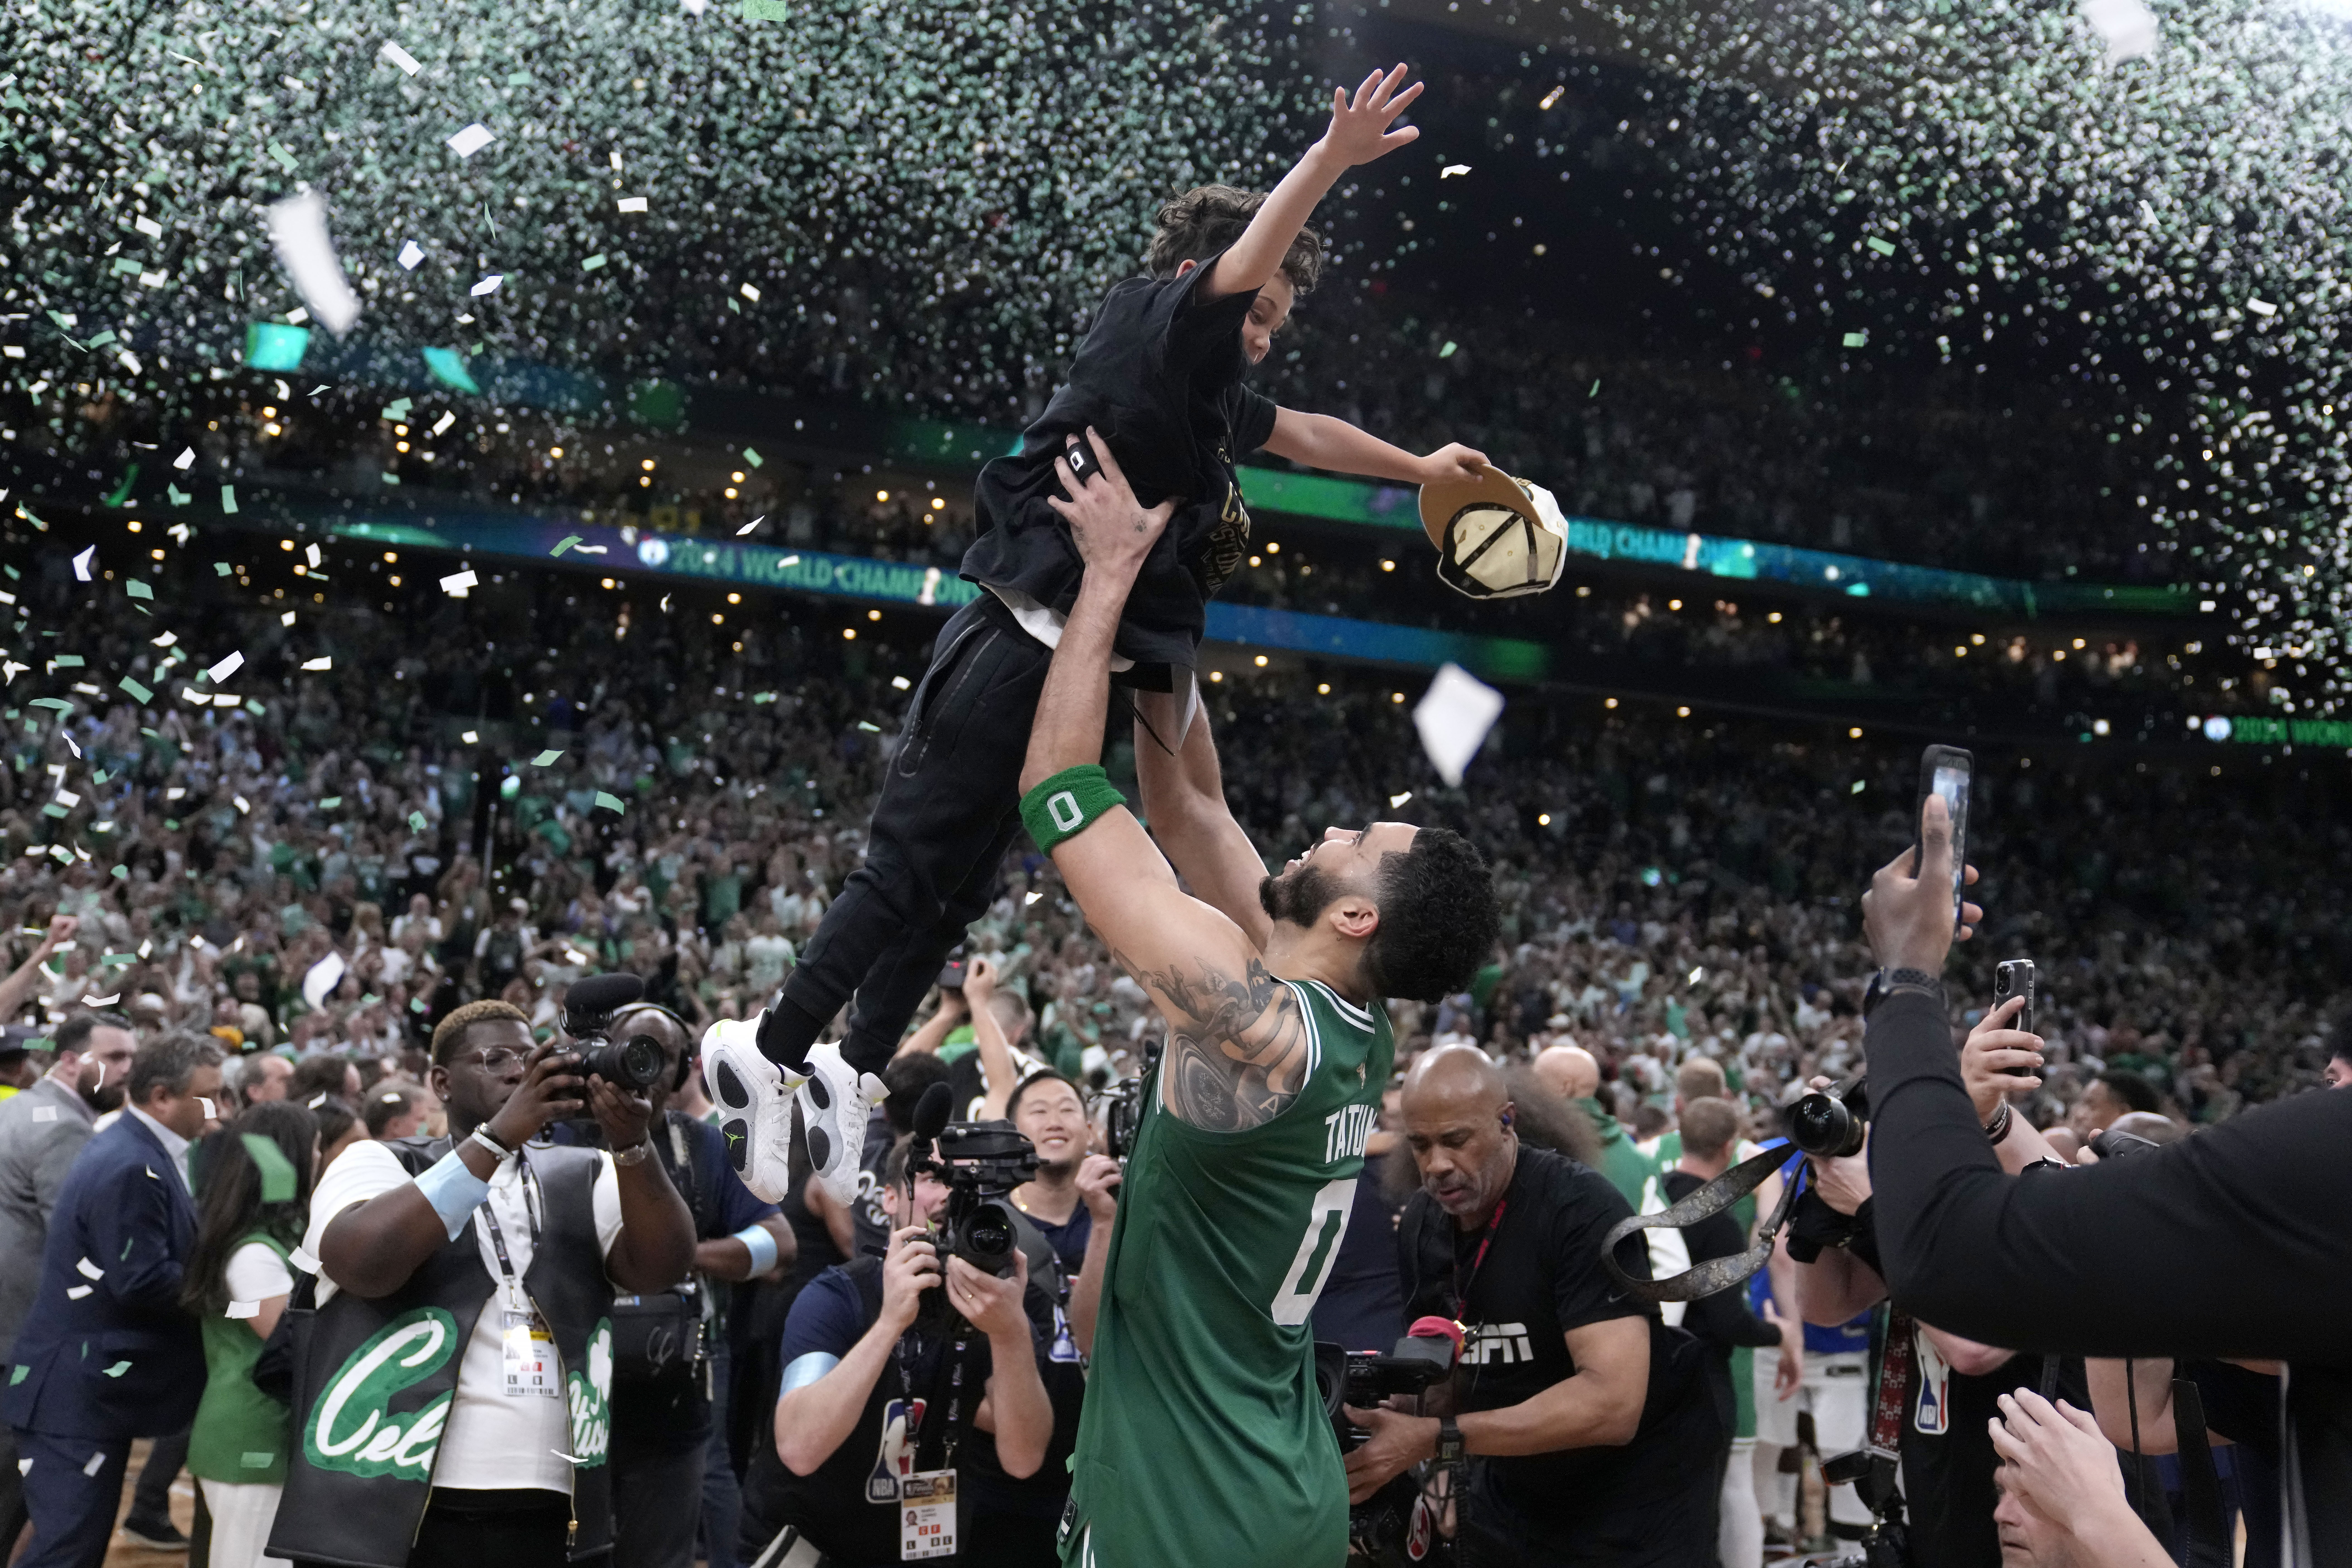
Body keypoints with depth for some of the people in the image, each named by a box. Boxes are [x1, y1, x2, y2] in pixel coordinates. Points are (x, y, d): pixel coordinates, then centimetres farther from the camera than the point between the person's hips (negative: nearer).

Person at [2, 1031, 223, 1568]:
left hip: (89, 1387, 10)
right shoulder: (133, 1169, -22)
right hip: (79, 1392, -10)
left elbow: (157, 1256, 15)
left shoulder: (130, 1149, 10)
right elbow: (142, 1283, -25)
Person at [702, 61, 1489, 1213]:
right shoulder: (1147, 324, -4)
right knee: (908, 867, -7)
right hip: (1018, 648, -10)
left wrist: (1420, 471, 46)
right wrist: (1332, 159, -30)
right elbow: (1241, 265, -23)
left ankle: (853, 1071, 21)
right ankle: (773, 1050, 2)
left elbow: (1301, 434, 38)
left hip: (1064, 665, 10)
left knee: (955, 888, 13)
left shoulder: (1211, 398, 22)